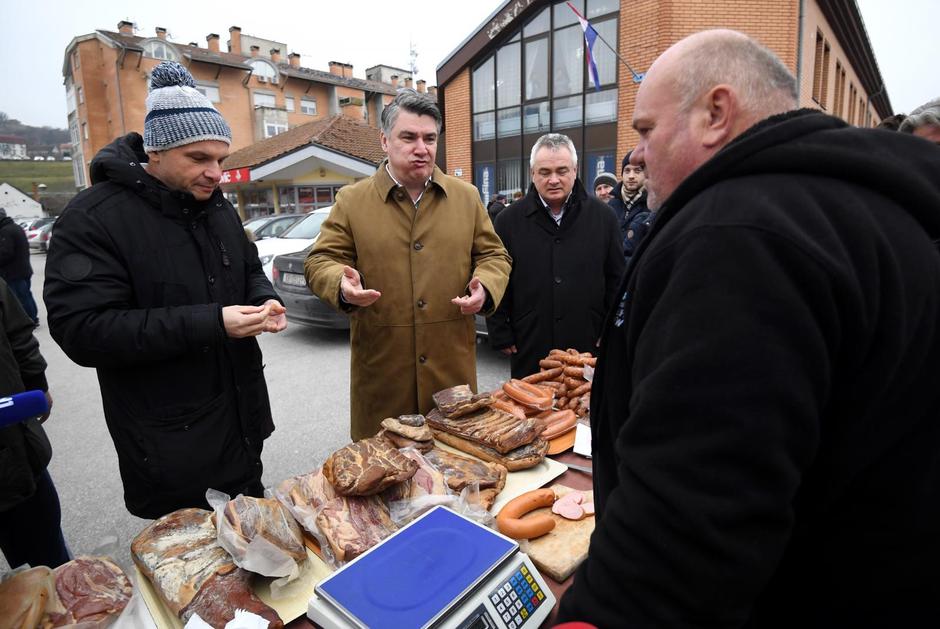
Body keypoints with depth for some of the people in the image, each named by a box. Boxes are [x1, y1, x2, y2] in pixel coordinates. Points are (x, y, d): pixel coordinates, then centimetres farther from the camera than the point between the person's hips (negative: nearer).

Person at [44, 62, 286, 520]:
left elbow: (250, 271, 18)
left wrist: (265, 302, -7)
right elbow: (81, 330, -22)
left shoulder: (217, 207, 6)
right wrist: (210, 323, -29)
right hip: (168, 443, -6)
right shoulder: (94, 219, -16)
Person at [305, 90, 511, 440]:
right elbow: (320, 261, 3)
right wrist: (342, 285, -20)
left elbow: (493, 255, 11)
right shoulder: (352, 201, 2)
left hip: (453, 365, 2)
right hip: (381, 369, -1)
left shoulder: (466, 197, 8)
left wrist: (485, 286, -11)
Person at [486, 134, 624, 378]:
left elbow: (616, 282, 6)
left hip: (588, 348, 1)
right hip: (528, 351, 0)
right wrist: (501, 336, -1)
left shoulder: (602, 216, 3)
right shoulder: (509, 220, 0)